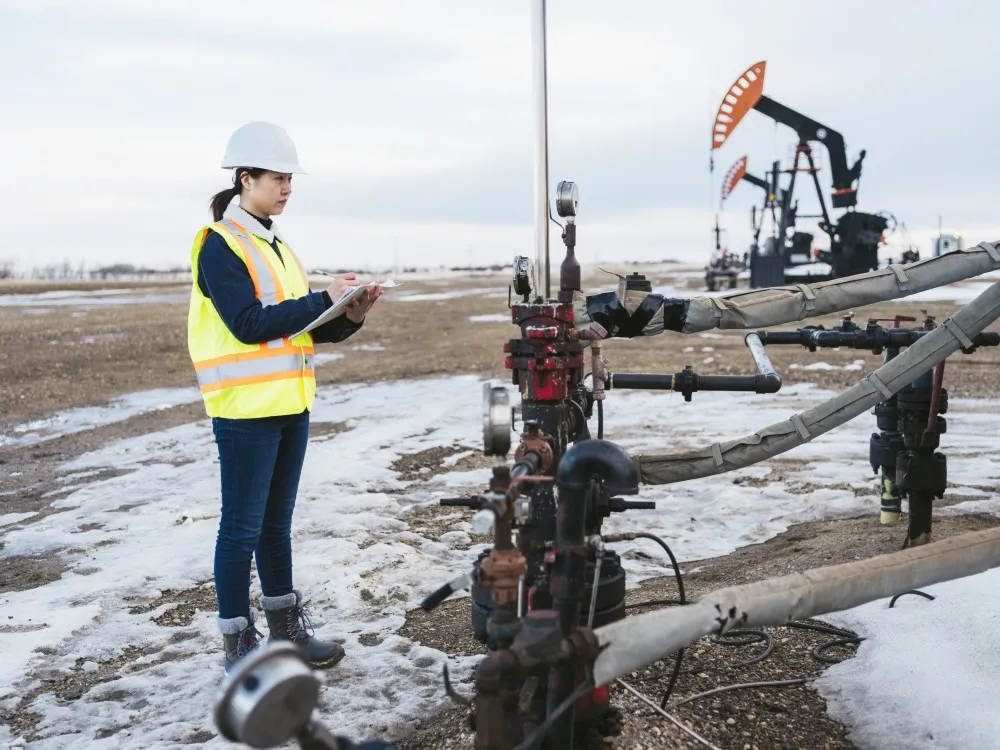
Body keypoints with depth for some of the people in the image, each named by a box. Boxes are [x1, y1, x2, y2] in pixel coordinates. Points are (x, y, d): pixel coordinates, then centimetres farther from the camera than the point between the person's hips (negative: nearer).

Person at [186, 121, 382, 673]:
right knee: (243, 527, 0)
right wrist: (323, 299, -16)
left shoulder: (276, 246, 16)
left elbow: (301, 327, 14)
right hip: (245, 408, -8)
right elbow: (250, 324, -19)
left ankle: (286, 627, 26)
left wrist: (347, 319, -3)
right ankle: (238, 642, 11)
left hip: (291, 405, 8)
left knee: (277, 524, 15)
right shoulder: (220, 244, -9)